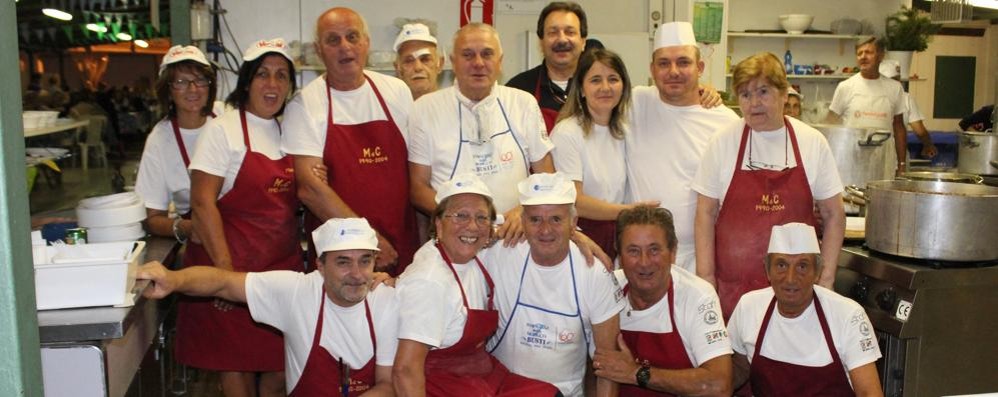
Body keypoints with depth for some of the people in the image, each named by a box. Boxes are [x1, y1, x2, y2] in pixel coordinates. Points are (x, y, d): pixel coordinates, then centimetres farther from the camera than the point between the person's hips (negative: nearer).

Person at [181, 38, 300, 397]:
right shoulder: (223, 130, -7)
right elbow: (202, 203, -13)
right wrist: (225, 269, -19)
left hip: (284, 265, 5)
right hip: (236, 264, -5)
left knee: (280, 366, 8)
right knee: (237, 362, 4)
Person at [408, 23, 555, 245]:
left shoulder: (524, 104, 9)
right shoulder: (425, 108, 3)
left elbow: (546, 176, 12)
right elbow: (418, 187, 4)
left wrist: (525, 210, -8)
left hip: (515, 239, 1)